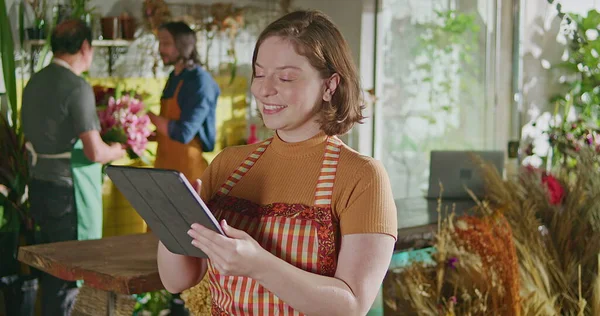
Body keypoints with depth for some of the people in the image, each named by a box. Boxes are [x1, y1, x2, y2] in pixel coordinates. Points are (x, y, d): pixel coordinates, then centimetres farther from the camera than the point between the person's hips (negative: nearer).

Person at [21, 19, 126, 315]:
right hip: (69, 189, -8)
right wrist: (115, 151, 1)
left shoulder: (35, 82, 7)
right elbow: (95, 153, -20)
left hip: (39, 183, 8)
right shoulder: (77, 87, -17)